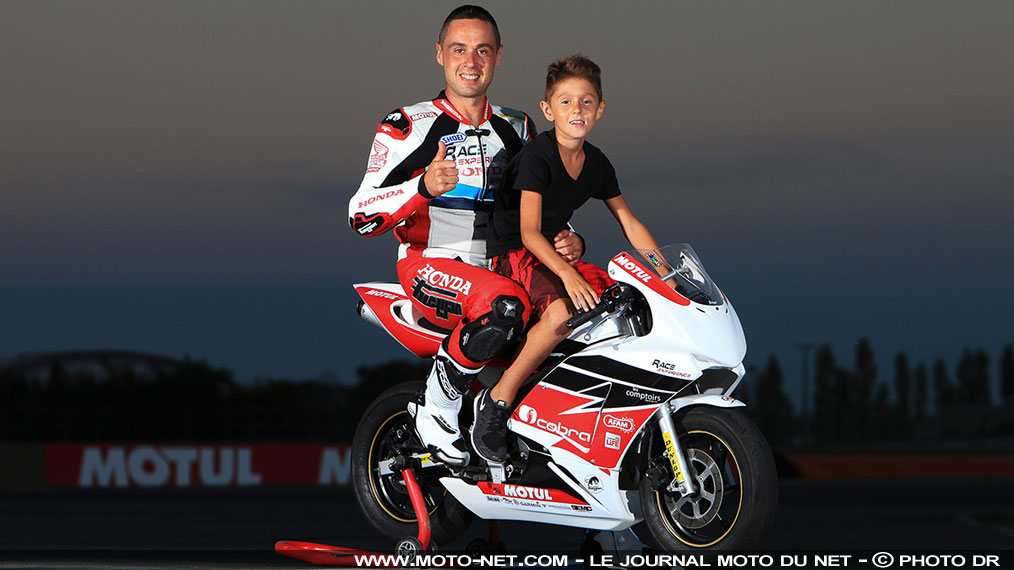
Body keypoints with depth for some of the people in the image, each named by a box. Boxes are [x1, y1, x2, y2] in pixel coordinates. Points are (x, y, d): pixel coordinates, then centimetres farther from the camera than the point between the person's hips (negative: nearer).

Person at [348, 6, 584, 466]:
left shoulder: (516, 130, 15)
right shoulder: (407, 126, -3)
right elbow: (362, 215, -10)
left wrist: (569, 240, 0)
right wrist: (424, 187, -29)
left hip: (498, 266, 6)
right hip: (428, 265, -6)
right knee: (506, 304, -37)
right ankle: (437, 406, -19)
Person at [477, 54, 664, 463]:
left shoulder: (597, 165, 6)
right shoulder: (536, 156, -17)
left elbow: (630, 223, 13)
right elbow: (529, 232, -23)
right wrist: (566, 274, -38)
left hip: (558, 256, 8)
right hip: (514, 256, -8)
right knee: (563, 311, -35)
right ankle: (497, 400, -26)